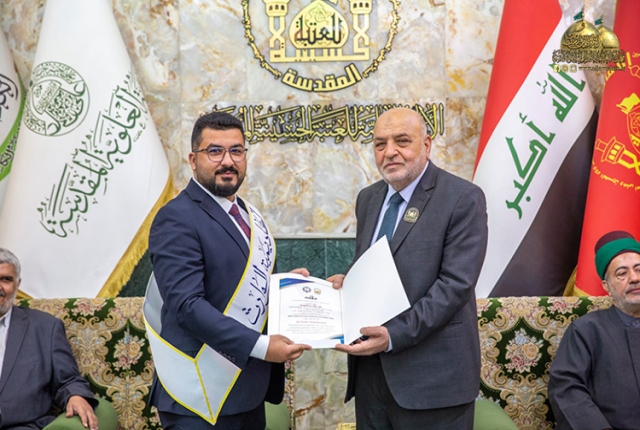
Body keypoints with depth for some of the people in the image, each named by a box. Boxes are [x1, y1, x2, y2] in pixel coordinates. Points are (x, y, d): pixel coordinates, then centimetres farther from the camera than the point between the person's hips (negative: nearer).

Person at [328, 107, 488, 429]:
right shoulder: (368, 199, 11)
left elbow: (456, 283, -17)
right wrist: (346, 282, -3)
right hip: (370, 367, 6)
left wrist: (395, 335, -24)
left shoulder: (463, 199, -9)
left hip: (431, 372, -5)